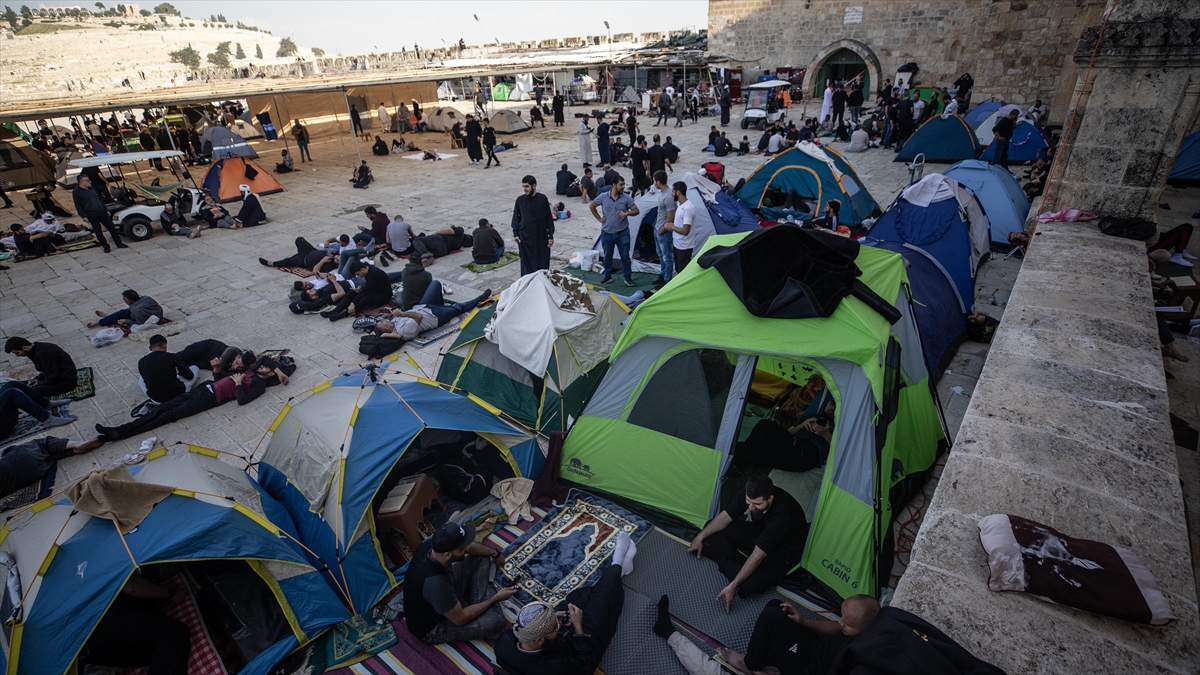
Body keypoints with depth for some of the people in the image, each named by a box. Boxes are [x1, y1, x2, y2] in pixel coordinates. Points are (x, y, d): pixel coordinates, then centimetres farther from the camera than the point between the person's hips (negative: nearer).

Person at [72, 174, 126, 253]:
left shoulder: (92, 189, 15)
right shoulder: (76, 192, -2)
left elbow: (100, 200, 20)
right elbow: (78, 206, -6)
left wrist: (106, 210, 16)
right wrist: (83, 216, -13)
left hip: (102, 212, 5)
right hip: (91, 216, -5)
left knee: (112, 227, 4)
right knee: (98, 232, 2)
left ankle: (118, 243, 12)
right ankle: (105, 247, 8)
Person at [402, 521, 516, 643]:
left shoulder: (431, 543, -21)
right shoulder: (436, 583, -42)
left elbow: (469, 546, 1)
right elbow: (460, 619, -26)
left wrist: (494, 554, 11)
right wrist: (495, 598, -17)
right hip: (431, 628, -8)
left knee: (481, 557, 2)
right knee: (495, 621, -25)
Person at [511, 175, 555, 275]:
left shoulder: (542, 199, -4)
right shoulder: (520, 200, -1)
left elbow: (549, 218, 0)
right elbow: (516, 218, 7)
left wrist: (550, 235, -1)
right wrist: (515, 234, 2)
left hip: (541, 236, -1)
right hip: (525, 236, 1)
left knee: (542, 262, 5)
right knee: (527, 262, 6)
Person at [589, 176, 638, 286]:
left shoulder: (626, 198, -7)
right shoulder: (603, 197, -6)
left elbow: (636, 211, -4)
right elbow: (591, 206, 8)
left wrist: (626, 213, -23)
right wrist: (599, 218, 3)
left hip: (622, 233, -1)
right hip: (607, 233, 1)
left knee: (625, 256, 4)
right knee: (607, 256, 14)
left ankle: (628, 278, 17)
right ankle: (607, 276, 30)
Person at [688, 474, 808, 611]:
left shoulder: (782, 516, -41)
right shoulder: (751, 495, -23)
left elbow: (757, 557, -38)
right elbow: (725, 517, -7)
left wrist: (733, 586, -36)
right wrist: (700, 537, -4)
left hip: (783, 550, -6)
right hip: (760, 532, 6)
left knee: (748, 586, -31)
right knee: (713, 532, -8)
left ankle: (725, 563, -5)